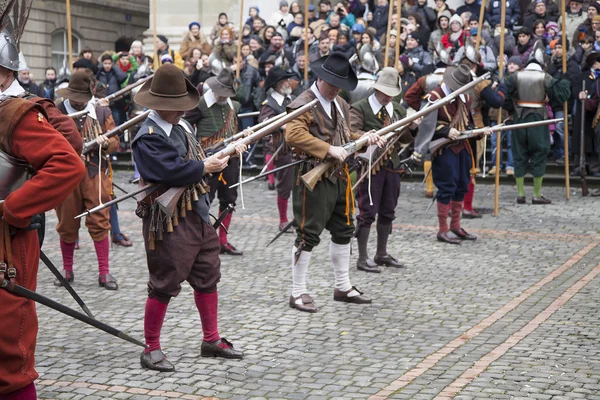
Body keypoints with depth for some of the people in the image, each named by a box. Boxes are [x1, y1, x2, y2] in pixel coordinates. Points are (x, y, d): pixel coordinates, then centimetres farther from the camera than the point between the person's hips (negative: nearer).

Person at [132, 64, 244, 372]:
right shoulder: (148, 137, -16)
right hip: (168, 221, -9)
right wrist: (205, 167, -19)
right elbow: (170, 171, -29)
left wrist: (224, 154, 4)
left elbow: (198, 159, 20)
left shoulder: (183, 126, 12)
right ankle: (151, 349, 12)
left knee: (208, 277, 15)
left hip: (198, 214, 9)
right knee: (164, 285, -1)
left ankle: (211, 340, 29)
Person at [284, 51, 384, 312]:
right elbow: (294, 135, -27)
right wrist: (329, 149, -30)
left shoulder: (341, 104, 17)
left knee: (343, 231, 15)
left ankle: (343, 287, 29)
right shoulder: (303, 104, -12)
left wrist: (364, 138, 7)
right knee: (308, 234, -5)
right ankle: (298, 293, 4)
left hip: (339, 176, 9)